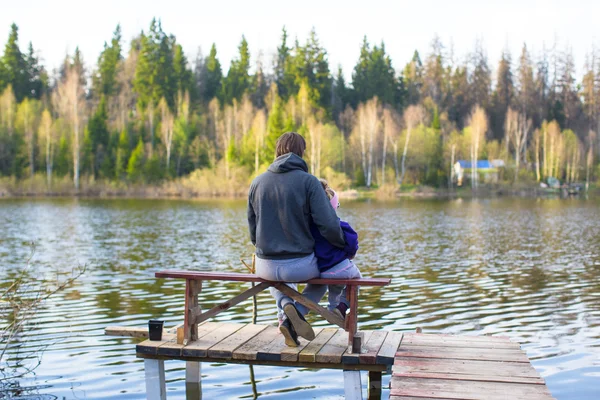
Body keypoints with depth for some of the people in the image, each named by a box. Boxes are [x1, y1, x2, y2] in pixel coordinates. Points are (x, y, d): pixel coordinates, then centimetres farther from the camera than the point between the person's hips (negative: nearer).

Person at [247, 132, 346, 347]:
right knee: (321, 278, 33)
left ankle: (287, 305, 6)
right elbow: (328, 225, -15)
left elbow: (252, 228, 10)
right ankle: (290, 321, 5)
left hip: (266, 265, 4)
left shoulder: (257, 182, 3)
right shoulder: (308, 181, -9)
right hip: (300, 264, -3)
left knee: (274, 279, 41)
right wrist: (343, 245, 5)